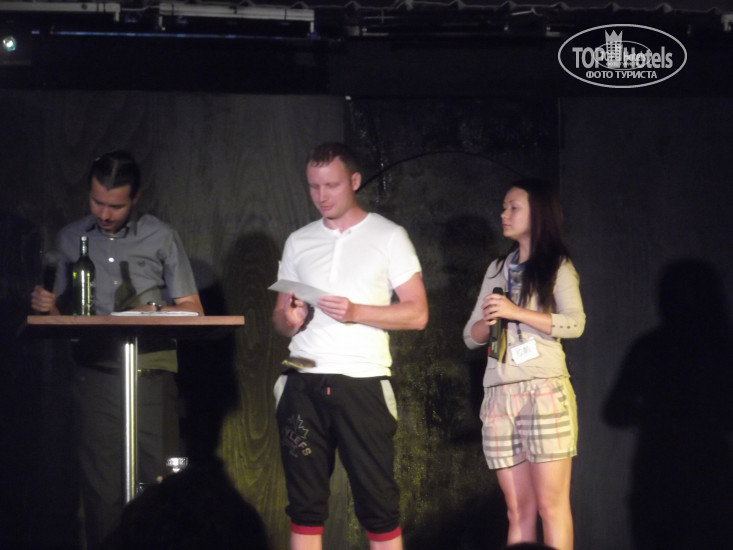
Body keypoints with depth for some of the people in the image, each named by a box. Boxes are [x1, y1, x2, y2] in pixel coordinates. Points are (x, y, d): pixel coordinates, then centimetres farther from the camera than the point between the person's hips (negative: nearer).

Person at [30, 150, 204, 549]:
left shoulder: (160, 237, 8)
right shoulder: (71, 238, 14)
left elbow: (192, 309, 8)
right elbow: (65, 311, 19)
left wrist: (157, 313, -11)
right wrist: (48, 306, -3)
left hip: (151, 370, -1)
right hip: (94, 371, 2)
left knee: (158, 480, -6)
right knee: (100, 485, -1)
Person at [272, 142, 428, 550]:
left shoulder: (389, 237, 2)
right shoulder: (299, 242, 14)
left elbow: (417, 314, -2)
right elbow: (280, 316, 17)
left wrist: (356, 311, -15)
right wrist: (288, 320, -7)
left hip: (363, 384, -3)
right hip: (304, 384, 4)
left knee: (378, 504, -2)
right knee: (305, 502, 5)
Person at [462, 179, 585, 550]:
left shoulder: (557, 266, 5)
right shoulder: (497, 269, 19)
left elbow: (575, 323, -10)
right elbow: (471, 336, 18)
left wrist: (516, 312, -14)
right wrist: (488, 321, -4)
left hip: (544, 390, -5)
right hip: (499, 394, 5)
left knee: (550, 504, -9)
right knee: (518, 510, 3)